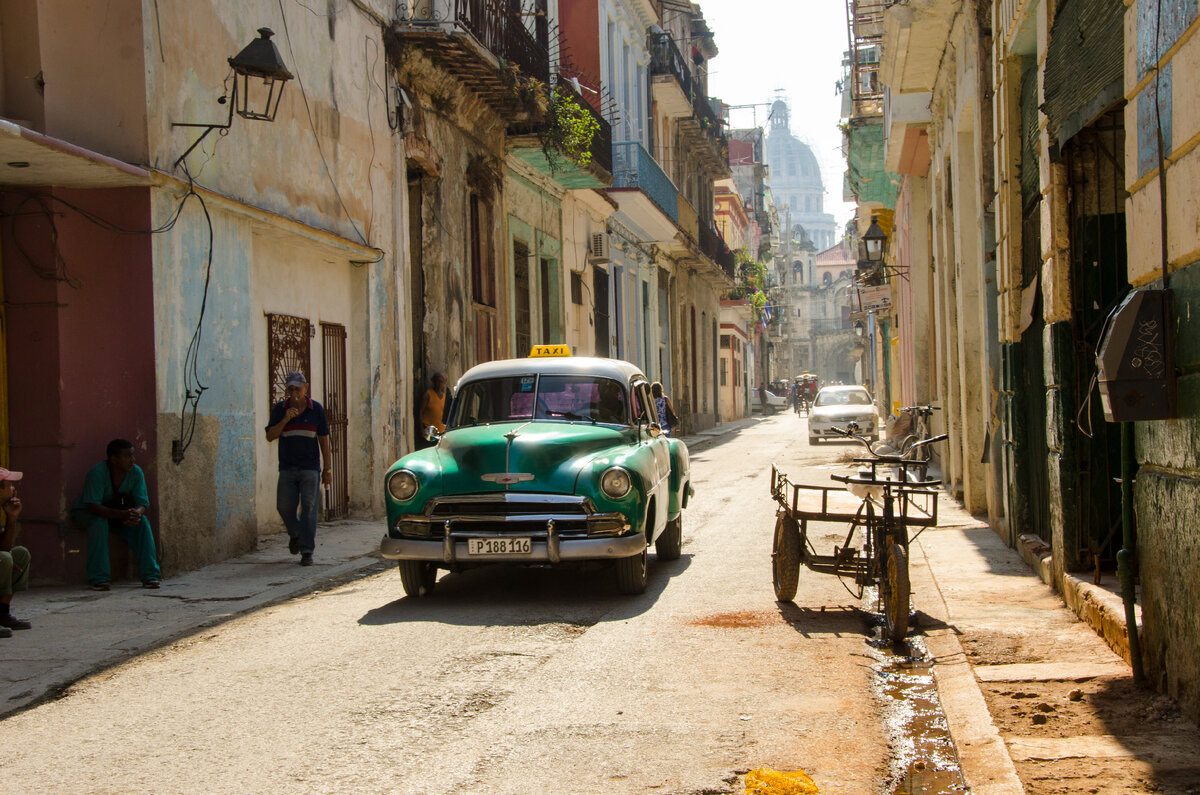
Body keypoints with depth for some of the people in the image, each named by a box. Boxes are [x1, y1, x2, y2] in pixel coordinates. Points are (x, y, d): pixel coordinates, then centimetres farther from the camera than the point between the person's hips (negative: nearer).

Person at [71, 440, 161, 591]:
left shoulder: (136, 472, -14)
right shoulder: (97, 472, -29)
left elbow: (142, 503, -14)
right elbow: (94, 506, -36)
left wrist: (136, 513, -40)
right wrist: (122, 514, -49)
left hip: (118, 512, 4)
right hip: (86, 512, -4)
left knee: (142, 522, -21)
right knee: (99, 523, -37)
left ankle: (149, 575, -21)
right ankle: (97, 579, -34)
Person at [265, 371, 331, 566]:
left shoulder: (316, 409, 1)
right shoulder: (280, 409, 4)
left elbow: (323, 439, 4)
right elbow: (270, 436, -1)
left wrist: (327, 469, 2)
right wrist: (285, 420, -17)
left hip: (310, 468, -2)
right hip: (287, 468, 2)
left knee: (308, 508, -6)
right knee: (284, 506, 0)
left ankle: (307, 551, -3)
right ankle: (295, 534, 30)